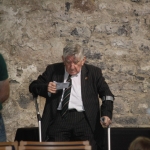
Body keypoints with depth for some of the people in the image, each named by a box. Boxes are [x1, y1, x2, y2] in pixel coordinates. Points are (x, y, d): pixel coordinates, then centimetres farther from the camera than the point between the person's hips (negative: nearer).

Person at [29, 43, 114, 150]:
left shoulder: (93, 72, 14)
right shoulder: (53, 70, 16)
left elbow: (106, 94, 9)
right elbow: (33, 86, 19)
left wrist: (106, 114, -9)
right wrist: (45, 88, -4)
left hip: (84, 118, 0)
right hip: (59, 118, 0)